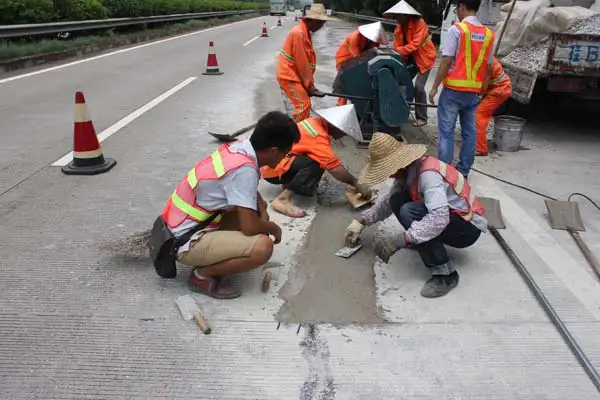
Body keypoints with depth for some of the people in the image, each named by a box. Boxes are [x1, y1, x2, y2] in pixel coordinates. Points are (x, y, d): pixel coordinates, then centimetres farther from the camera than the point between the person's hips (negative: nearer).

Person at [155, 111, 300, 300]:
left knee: (253, 208, 15)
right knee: (262, 247, -24)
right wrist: (273, 228, -5)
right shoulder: (244, 169, -26)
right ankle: (202, 275, -3)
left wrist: (262, 211, 2)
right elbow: (250, 227, -25)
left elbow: (252, 192, 19)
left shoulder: (238, 148, 0)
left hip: (182, 225, 9)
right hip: (186, 241, -9)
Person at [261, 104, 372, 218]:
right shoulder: (318, 136, -25)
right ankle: (283, 199, -22)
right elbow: (334, 167, -26)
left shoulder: (318, 123, 3)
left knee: (320, 159, 3)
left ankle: (288, 183, 10)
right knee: (315, 164, -26)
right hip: (272, 168, -9)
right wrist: (357, 185, -16)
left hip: (275, 159, 9)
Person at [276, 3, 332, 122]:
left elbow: (307, 60, 11)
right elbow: (302, 63, -19)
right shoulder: (298, 33, -19)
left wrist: (309, 84, 7)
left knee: (303, 104, 12)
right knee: (303, 105, -12)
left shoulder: (305, 32, 12)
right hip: (288, 75, -10)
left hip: (293, 75, 10)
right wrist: (310, 86, -12)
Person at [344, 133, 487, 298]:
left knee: (408, 212, -30)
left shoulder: (428, 174, -30)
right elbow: (388, 201, 7)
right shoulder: (407, 170, -4)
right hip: (442, 220, 8)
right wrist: (362, 221, -2)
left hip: (468, 227, -8)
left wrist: (400, 241, -42)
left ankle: (445, 273, -20)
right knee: (397, 201, -8)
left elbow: (439, 218, -40)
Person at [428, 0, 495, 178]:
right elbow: (488, 67, 10)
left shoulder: (456, 29, -8)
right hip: (474, 92, 5)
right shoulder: (489, 34, 8)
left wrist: (434, 87, -6)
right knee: (469, 132, 11)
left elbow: (446, 61, -12)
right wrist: (482, 89, 19)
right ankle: (463, 170, 18)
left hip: (454, 90, -5)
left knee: (446, 132, 0)